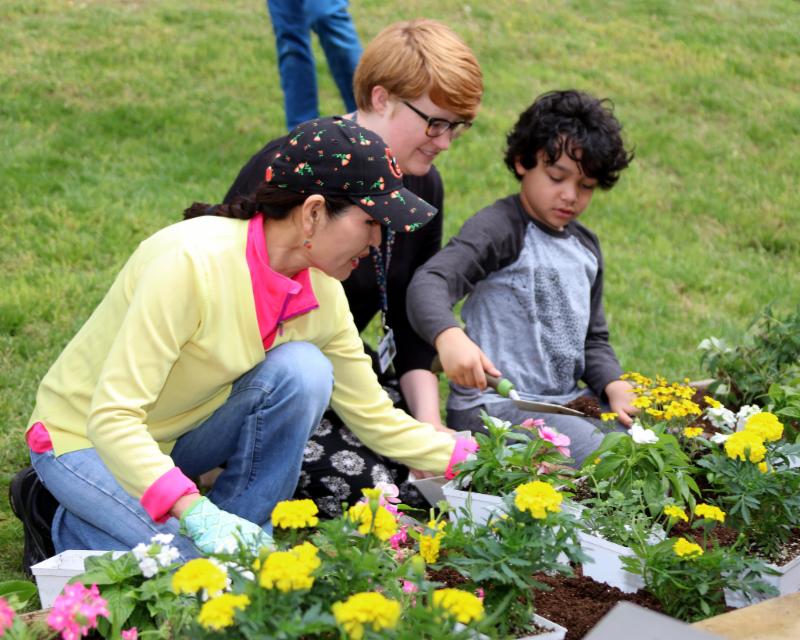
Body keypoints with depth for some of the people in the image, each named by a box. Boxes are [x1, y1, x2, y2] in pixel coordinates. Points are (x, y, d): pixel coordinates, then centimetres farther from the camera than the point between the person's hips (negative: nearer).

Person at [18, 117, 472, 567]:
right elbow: (112, 417, -34)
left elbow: (376, 417, 1)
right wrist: (197, 513, -44)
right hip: (85, 441, -6)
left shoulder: (320, 292, -10)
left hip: (181, 437, 6)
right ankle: (73, 529, 1)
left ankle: (246, 537, -6)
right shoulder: (192, 262, -32)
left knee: (303, 369, -20)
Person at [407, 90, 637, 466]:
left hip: (565, 400, 9)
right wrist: (450, 336, -48)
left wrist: (615, 386, 1)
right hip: (493, 403, -9)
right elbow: (429, 283, -26)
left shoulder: (586, 247, 16)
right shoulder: (500, 228, -10)